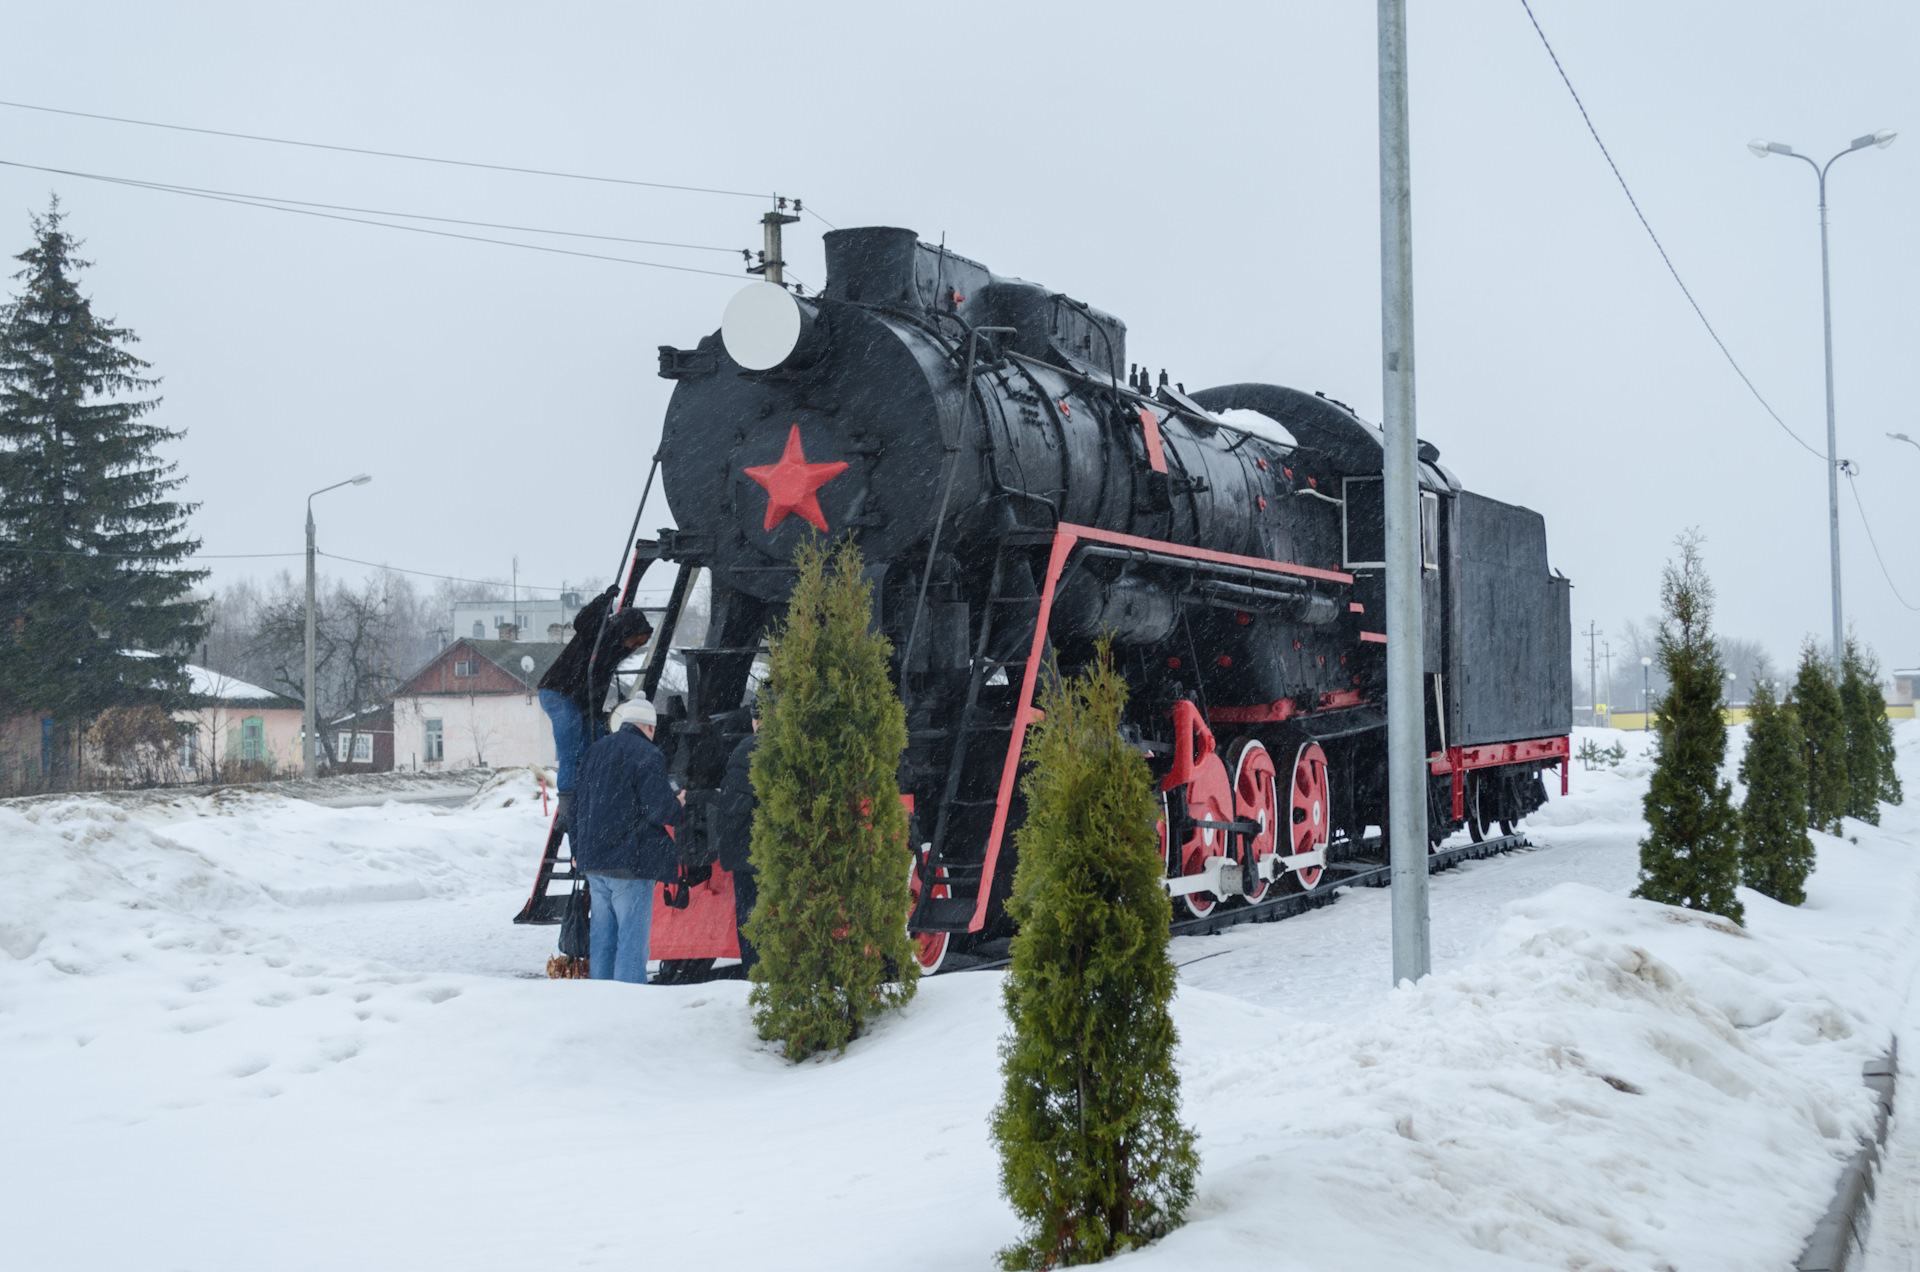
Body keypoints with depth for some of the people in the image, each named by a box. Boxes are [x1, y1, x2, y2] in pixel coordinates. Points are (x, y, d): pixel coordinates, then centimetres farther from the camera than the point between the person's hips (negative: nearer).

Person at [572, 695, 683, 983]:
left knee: (602, 936, 14)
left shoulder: (594, 751, 14)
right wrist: (678, 803, 4)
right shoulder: (646, 755, -11)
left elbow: (579, 806, 19)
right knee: (632, 938, -4)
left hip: (593, 862, 8)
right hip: (631, 862, -7)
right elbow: (660, 809, -17)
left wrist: (580, 848, 27)